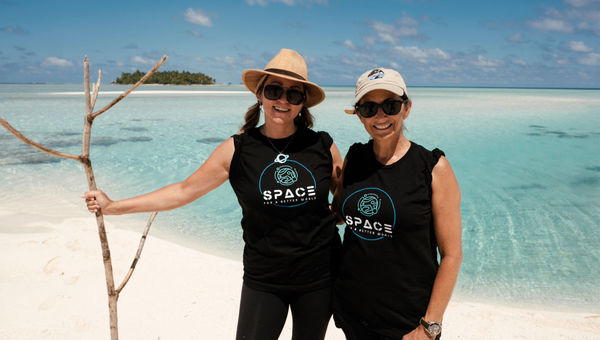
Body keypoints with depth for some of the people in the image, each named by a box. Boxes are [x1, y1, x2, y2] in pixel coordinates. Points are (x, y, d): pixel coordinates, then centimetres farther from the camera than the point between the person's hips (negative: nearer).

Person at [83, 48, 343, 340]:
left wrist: (335, 214, -10)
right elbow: (183, 191, -1)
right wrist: (112, 206, 0)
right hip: (263, 280, -1)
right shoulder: (237, 150, -8)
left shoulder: (323, 146, -6)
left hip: (320, 277, 2)